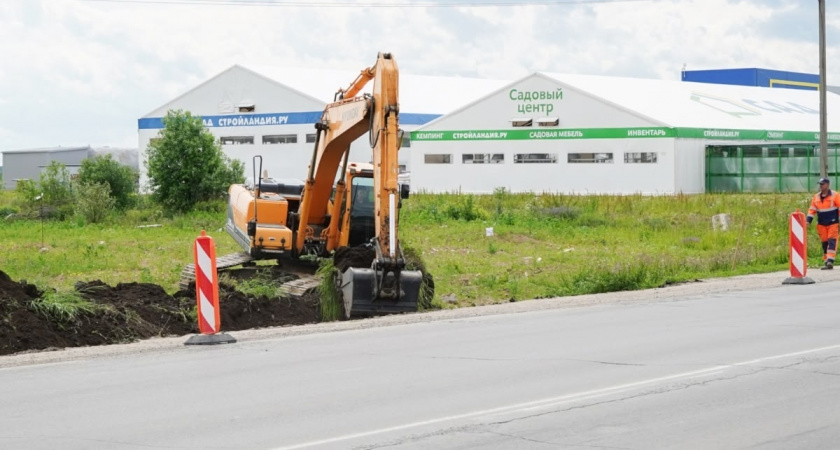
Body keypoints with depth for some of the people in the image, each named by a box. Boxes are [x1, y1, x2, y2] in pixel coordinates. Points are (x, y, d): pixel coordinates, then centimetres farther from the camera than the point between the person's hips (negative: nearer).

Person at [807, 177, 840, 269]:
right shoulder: (816, 197, 8)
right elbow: (812, 210, 10)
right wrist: (808, 221, -1)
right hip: (821, 225, 5)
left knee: (832, 241, -13)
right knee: (824, 243, 6)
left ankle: (830, 261, -21)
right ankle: (826, 262, 10)